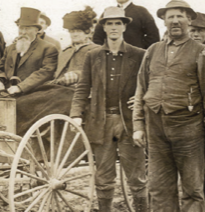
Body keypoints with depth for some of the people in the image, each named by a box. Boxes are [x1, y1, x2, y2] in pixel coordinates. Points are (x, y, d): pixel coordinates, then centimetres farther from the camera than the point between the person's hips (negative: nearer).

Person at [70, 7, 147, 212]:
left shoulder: (138, 55, 3)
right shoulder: (93, 56, 10)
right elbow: (83, 87, 7)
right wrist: (76, 114, -5)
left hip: (129, 122, -2)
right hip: (102, 123, 2)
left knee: (136, 177, 2)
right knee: (103, 177, 8)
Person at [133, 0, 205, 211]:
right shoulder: (153, 51, 12)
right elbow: (141, 91, 13)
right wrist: (138, 126, 8)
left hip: (188, 128, -3)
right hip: (156, 128, 4)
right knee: (159, 189, 6)